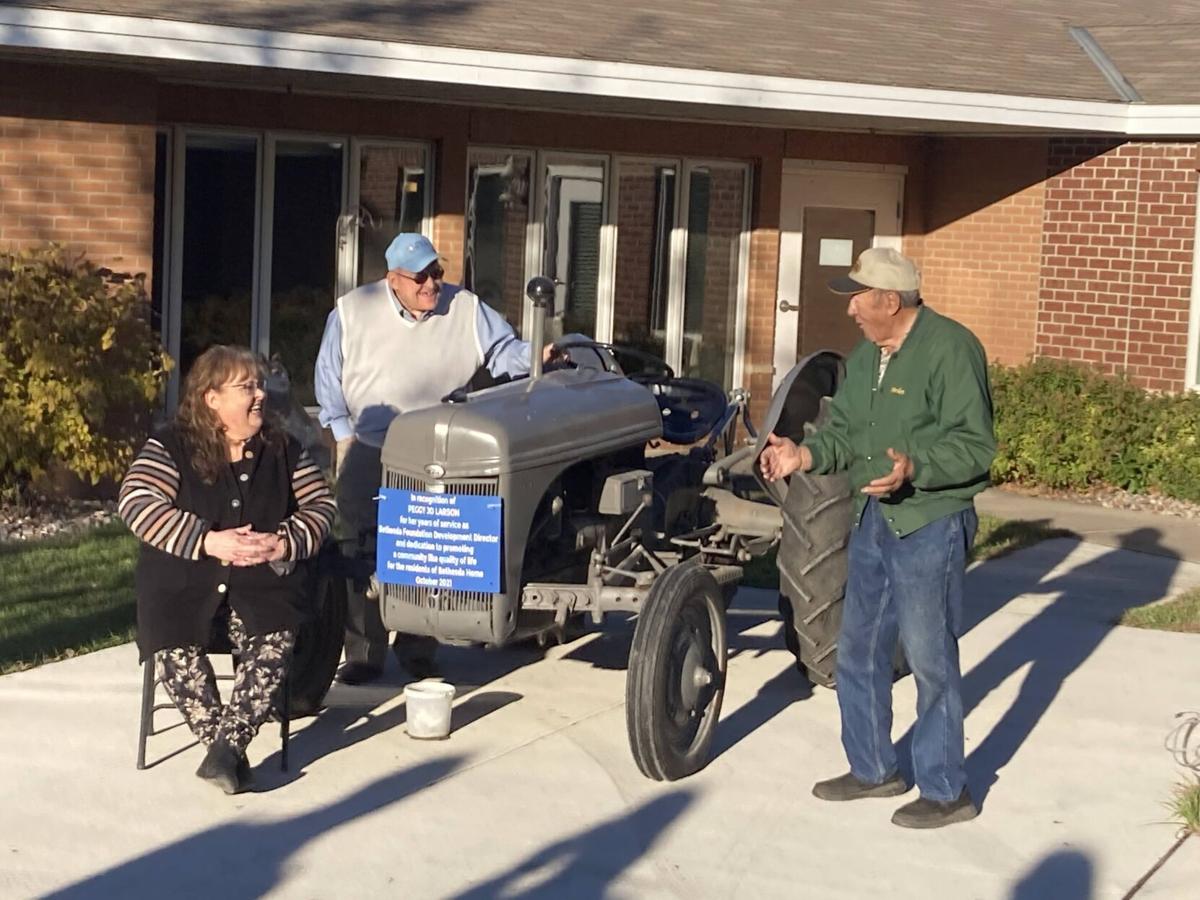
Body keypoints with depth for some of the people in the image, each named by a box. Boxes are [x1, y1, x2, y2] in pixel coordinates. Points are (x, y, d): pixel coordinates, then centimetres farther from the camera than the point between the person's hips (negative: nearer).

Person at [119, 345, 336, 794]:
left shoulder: (281, 449, 11)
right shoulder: (171, 447, 0)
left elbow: (321, 504, 9)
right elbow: (136, 501, -14)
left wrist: (285, 542, -13)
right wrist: (208, 541, -23)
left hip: (263, 581, 2)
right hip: (183, 581, -2)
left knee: (275, 642, -30)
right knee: (173, 649, -30)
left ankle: (228, 745, -28)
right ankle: (225, 751, -21)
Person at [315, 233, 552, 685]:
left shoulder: (465, 310, -2)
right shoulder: (352, 312, -1)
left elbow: (502, 350, -3)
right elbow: (329, 377, 5)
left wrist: (534, 354, -24)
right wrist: (344, 433, -1)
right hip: (367, 455, 0)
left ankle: (417, 648, 17)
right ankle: (364, 653, 10)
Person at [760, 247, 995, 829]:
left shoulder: (950, 349, -16)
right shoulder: (864, 357, 11)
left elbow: (975, 445, -20)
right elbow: (845, 434, 15)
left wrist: (915, 467, -34)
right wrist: (805, 454, -3)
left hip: (931, 524, -9)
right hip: (874, 519, 9)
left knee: (930, 658, -2)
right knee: (858, 650, 15)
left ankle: (945, 792, 10)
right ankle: (873, 769, 30)